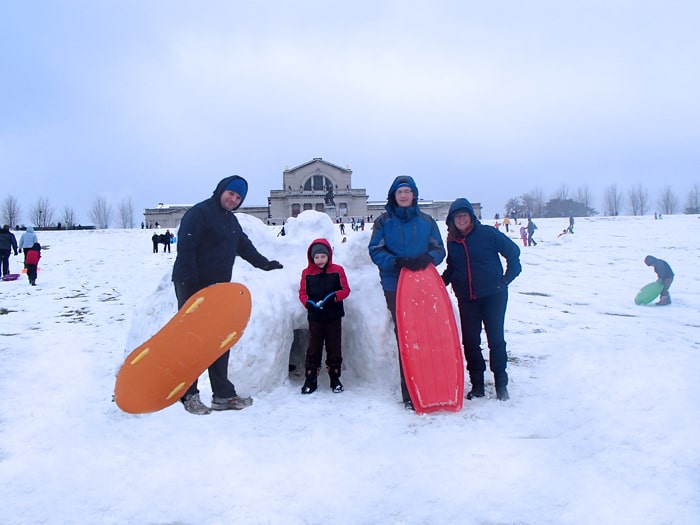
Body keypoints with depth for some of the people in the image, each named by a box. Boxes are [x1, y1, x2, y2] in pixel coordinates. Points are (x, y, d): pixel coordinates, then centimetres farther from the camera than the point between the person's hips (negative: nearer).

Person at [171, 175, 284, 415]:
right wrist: (190, 284, -24)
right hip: (192, 287, -9)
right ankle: (189, 395, 6)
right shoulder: (198, 213, -11)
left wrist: (264, 263, 36)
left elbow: (244, 246, 31)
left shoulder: (231, 221, 18)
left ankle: (223, 394, 15)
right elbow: (185, 249, -18)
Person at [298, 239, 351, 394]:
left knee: (334, 347, 7)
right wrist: (310, 303, -15)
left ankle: (335, 378, 20)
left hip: (333, 316, 0)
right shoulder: (307, 273, 2)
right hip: (315, 317, 0)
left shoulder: (337, 270, -1)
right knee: (313, 347, 4)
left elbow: (345, 290, -2)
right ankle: (310, 379, 12)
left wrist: (334, 297, -20)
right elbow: (302, 293, 4)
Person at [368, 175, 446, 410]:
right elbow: (375, 250, -1)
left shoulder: (426, 221, 10)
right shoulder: (383, 222, 5)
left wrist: (427, 258, -14)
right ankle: (409, 395, 2)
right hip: (395, 286, -1)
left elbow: (439, 249, 9)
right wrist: (396, 261, -18)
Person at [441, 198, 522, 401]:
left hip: (493, 295, -3)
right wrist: (439, 283, -1)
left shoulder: (488, 233, -8)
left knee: (496, 340, 4)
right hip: (466, 299, 4)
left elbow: (513, 251, -3)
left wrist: (506, 279, -6)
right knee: (470, 341, 6)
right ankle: (477, 384, 19)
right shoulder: (452, 241, 5)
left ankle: (501, 384, 18)